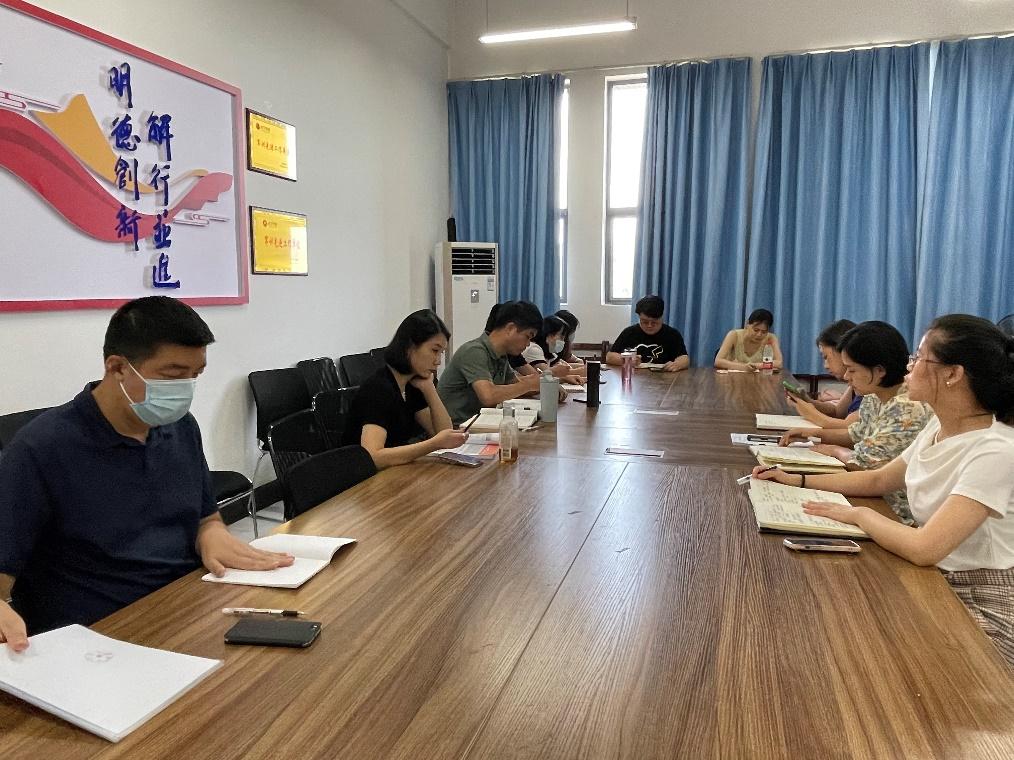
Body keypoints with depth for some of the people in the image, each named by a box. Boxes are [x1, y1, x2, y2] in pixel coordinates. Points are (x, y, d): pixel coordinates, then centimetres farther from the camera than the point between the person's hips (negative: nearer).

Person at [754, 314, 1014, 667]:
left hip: (978, 609, -7)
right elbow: (878, 480, 14)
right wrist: (797, 480, 6)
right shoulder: (938, 427, 1)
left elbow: (923, 548, -34)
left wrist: (859, 514, -16)